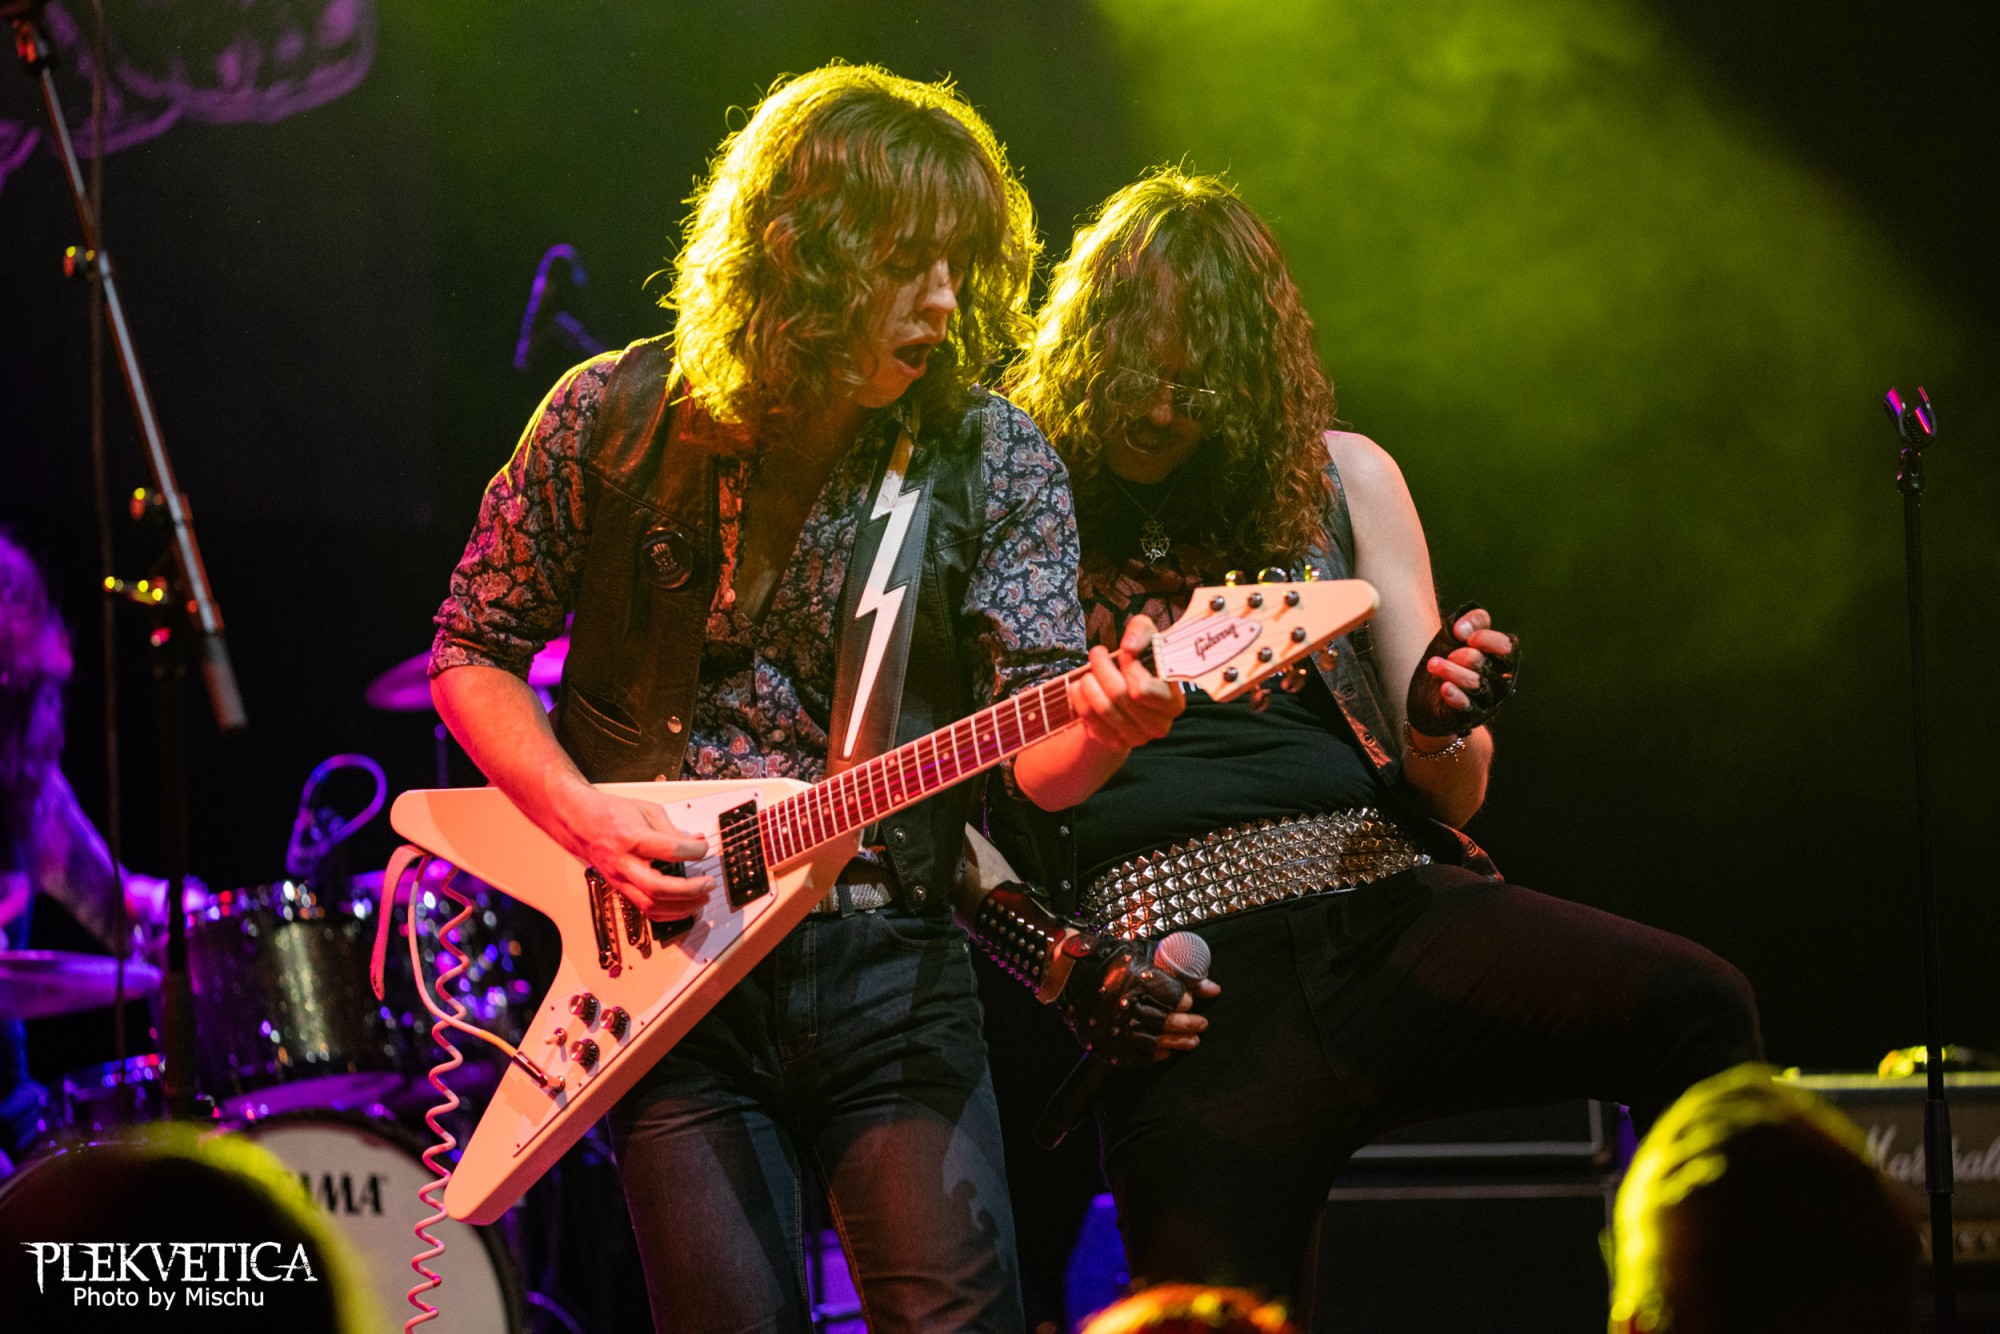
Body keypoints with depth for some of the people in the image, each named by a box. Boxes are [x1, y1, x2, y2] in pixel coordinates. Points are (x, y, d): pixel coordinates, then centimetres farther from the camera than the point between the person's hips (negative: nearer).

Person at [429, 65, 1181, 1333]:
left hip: (891, 977, 1)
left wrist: (1104, 730, -31)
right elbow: (473, 652, 7)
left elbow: (1039, 760, -7)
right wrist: (585, 820, -9)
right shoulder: (615, 420, -2)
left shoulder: (993, 460, -1)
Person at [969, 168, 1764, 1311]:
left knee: (1700, 1011, -23)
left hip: (1389, 909, 2)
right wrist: (1067, 968, -5)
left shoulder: (1340, 480, 16)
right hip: (1187, 979, -2)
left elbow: (1456, 796, 16)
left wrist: (1443, 730, -7)